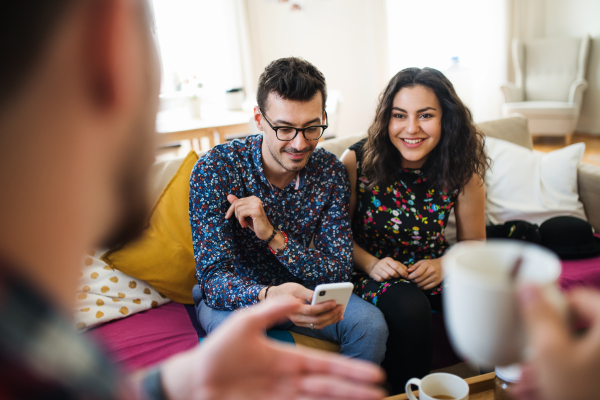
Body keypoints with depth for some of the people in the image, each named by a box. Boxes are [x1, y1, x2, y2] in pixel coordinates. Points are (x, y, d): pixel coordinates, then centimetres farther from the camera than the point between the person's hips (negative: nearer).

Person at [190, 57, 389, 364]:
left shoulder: (331, 172, -11)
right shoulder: (215, 169, -21)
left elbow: (339, 272, -14)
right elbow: (213, 275, -25)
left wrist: (273, 236, -30)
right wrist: (270, 296, -48)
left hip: (300, 291, 3)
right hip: (235, 297, -2)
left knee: (370, 324, -21)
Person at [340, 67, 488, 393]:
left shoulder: (461, 174, -7)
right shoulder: (357, 162, -12)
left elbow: (473, 244, 6)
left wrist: (446, 265, -15)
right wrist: (372, 264, -18)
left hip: (431, 275, 3)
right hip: (373, 275, -2)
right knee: (408, 306, -35)